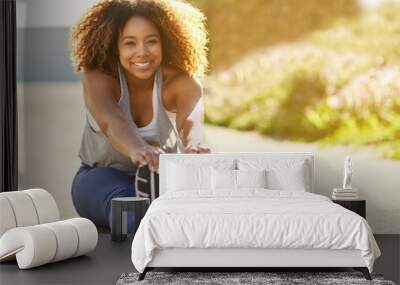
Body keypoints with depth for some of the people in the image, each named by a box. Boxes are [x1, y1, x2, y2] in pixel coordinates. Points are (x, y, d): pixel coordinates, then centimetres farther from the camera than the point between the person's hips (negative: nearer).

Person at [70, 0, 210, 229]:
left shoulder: (182, 81, -18)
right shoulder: (98, 78, -21)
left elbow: (191, 122, -39)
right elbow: (111, 122, -43)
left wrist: (193, 147, -65)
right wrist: (137, 149, -68)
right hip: (104, 175, -2)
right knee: (127, 207, -37)